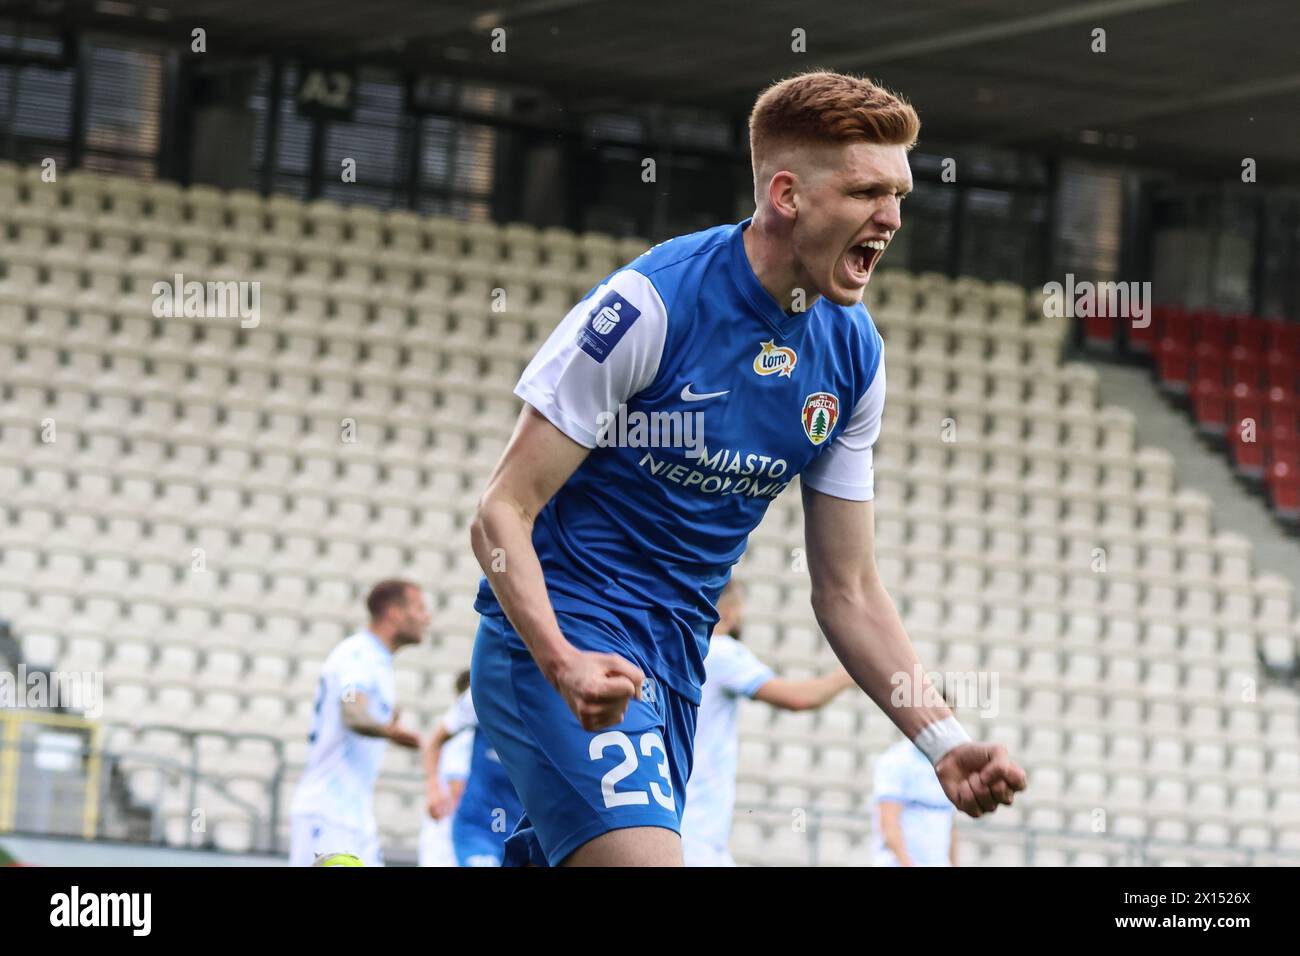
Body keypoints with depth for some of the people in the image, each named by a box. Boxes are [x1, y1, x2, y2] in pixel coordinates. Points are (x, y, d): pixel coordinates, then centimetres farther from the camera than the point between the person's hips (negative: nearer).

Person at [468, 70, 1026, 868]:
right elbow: (502, 515, -15)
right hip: (558, 635, -7)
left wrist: (945, 742, -2)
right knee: (641, 855, -27)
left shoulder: (854, 354, 4)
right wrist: (564, 664, -31)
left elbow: (848, 591, 10)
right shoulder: (648, 305, -16)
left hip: (677, 661, 7)